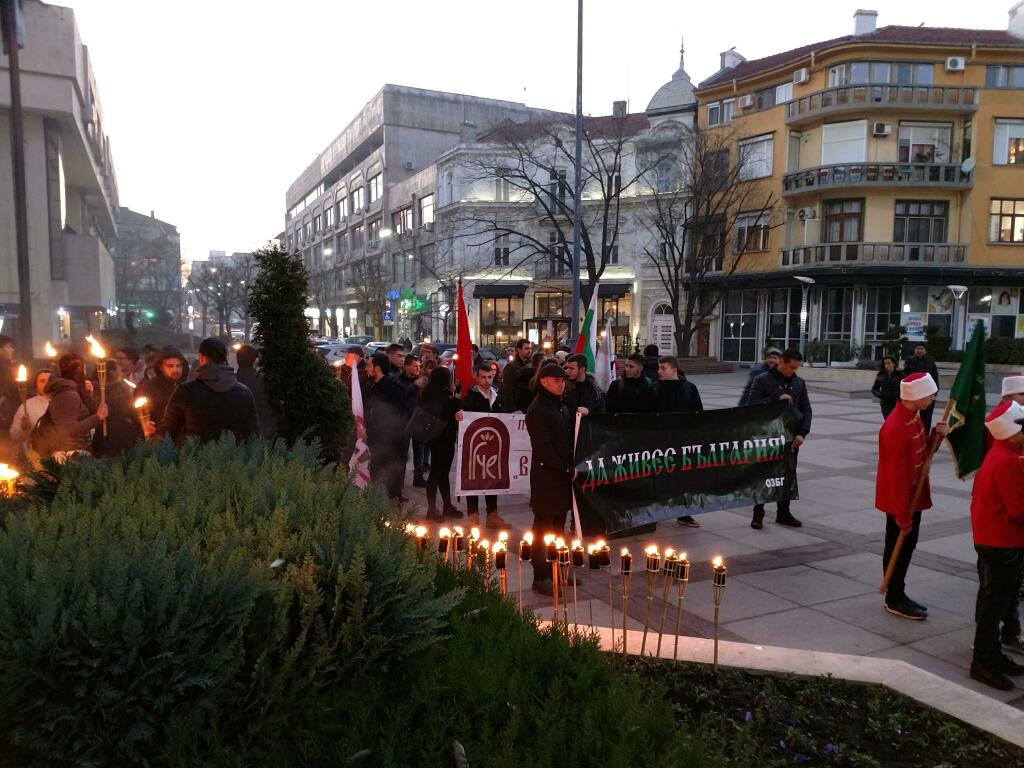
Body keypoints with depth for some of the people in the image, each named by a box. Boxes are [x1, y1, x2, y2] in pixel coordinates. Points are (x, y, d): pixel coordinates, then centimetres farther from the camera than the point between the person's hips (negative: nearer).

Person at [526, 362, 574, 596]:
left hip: (563, 475, 9)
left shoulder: (560, 406, 16)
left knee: (558, 525, 14)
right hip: (546, 476, -8)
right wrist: (568, 471, -14)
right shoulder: (537, 410, -13)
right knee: (543, 527, -1)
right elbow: (544, 448, -17)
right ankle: (541, 578, 7)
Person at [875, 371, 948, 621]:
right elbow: (897, 475, -26)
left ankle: (898, 595, 30)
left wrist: (936, 434, -6)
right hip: (900, 500, -9)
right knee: (898, 548, 4)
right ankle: (894, 600, 17)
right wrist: (902, 514, -23)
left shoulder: (913, 415, 2)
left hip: (913, 496, 9)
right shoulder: (896, 428, -28)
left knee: (908, 546, 18)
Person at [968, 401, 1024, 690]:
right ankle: (984, 663, 9)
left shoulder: (1001, 454, 9)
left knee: (998, 597, 18)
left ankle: (993, 655, 30)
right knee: (994, 602, -1)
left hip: (992, 538, 10)